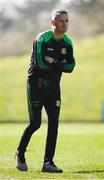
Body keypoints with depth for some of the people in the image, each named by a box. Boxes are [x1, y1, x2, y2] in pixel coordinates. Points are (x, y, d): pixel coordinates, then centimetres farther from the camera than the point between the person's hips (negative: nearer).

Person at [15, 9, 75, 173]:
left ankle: (48, 163, 0)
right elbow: (41, 63, -24)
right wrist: (60, 64, -13)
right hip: (36, 84, -5)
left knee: (54, 123, -4)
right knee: (35, 123, -8)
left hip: (53, 86, 5)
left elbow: (70, 67, -2)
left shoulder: (67, 43, 5)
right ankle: (20, 153, 17)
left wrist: (52, 62, -14)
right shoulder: (42, 39, -14)